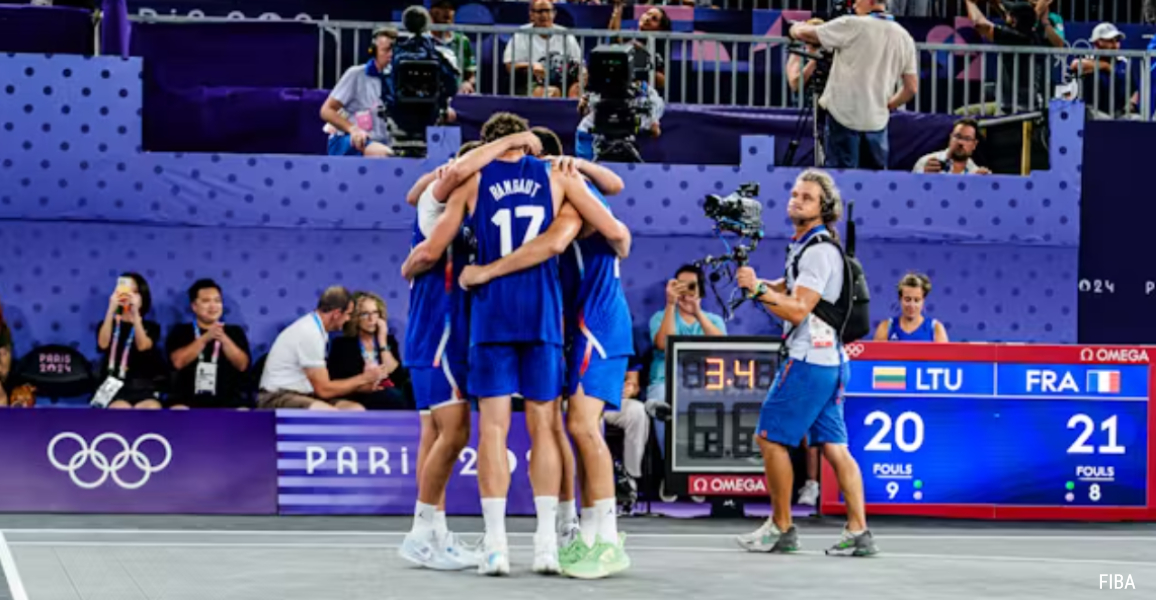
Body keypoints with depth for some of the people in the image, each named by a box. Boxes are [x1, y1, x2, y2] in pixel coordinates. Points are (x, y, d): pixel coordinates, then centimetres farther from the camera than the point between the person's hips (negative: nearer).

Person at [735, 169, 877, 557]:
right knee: (834, 446, 5)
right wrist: (754, 282, 6)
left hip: (809, 360, -10)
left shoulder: (819, 250, -14)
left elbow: (797, 310, -19)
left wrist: (757, 288, -17)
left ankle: (781, 528, 4)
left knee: (770, 437, -2)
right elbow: (786, 292, 22)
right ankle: (858, 532, 0)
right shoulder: (804, 246, 18)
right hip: (829, 361, 10)